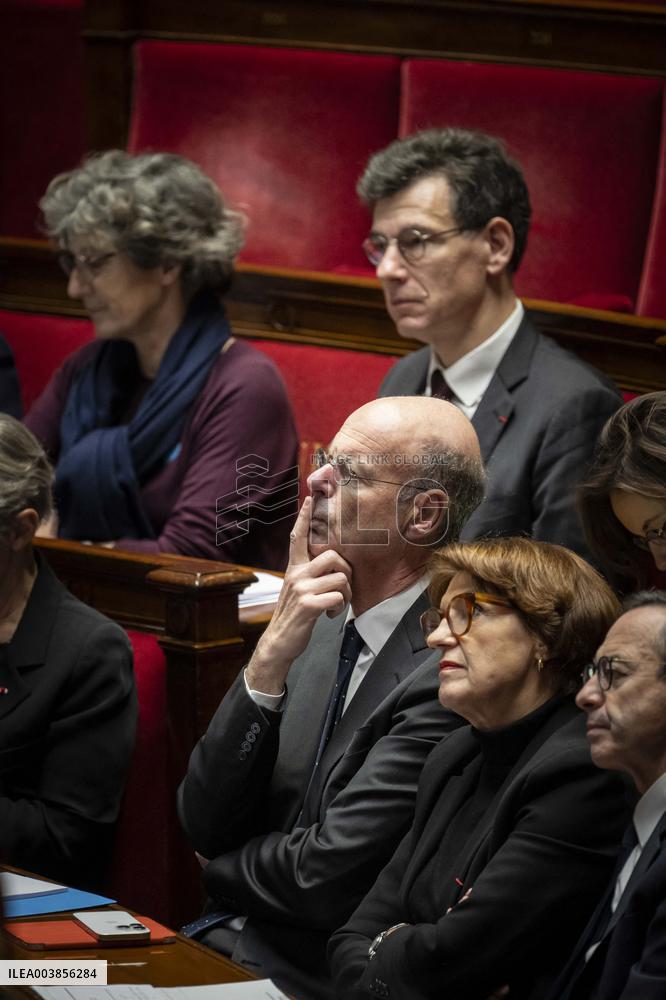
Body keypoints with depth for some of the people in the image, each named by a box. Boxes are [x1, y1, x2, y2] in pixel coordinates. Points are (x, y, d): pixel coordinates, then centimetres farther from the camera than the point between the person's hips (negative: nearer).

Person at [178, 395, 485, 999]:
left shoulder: (450, 669, -18)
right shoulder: (319, 630, 7)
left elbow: (326, 881, -18)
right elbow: (207, 827, 0)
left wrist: (228, 868, 3)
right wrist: (271, 657, -11)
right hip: (234, 939, 7)